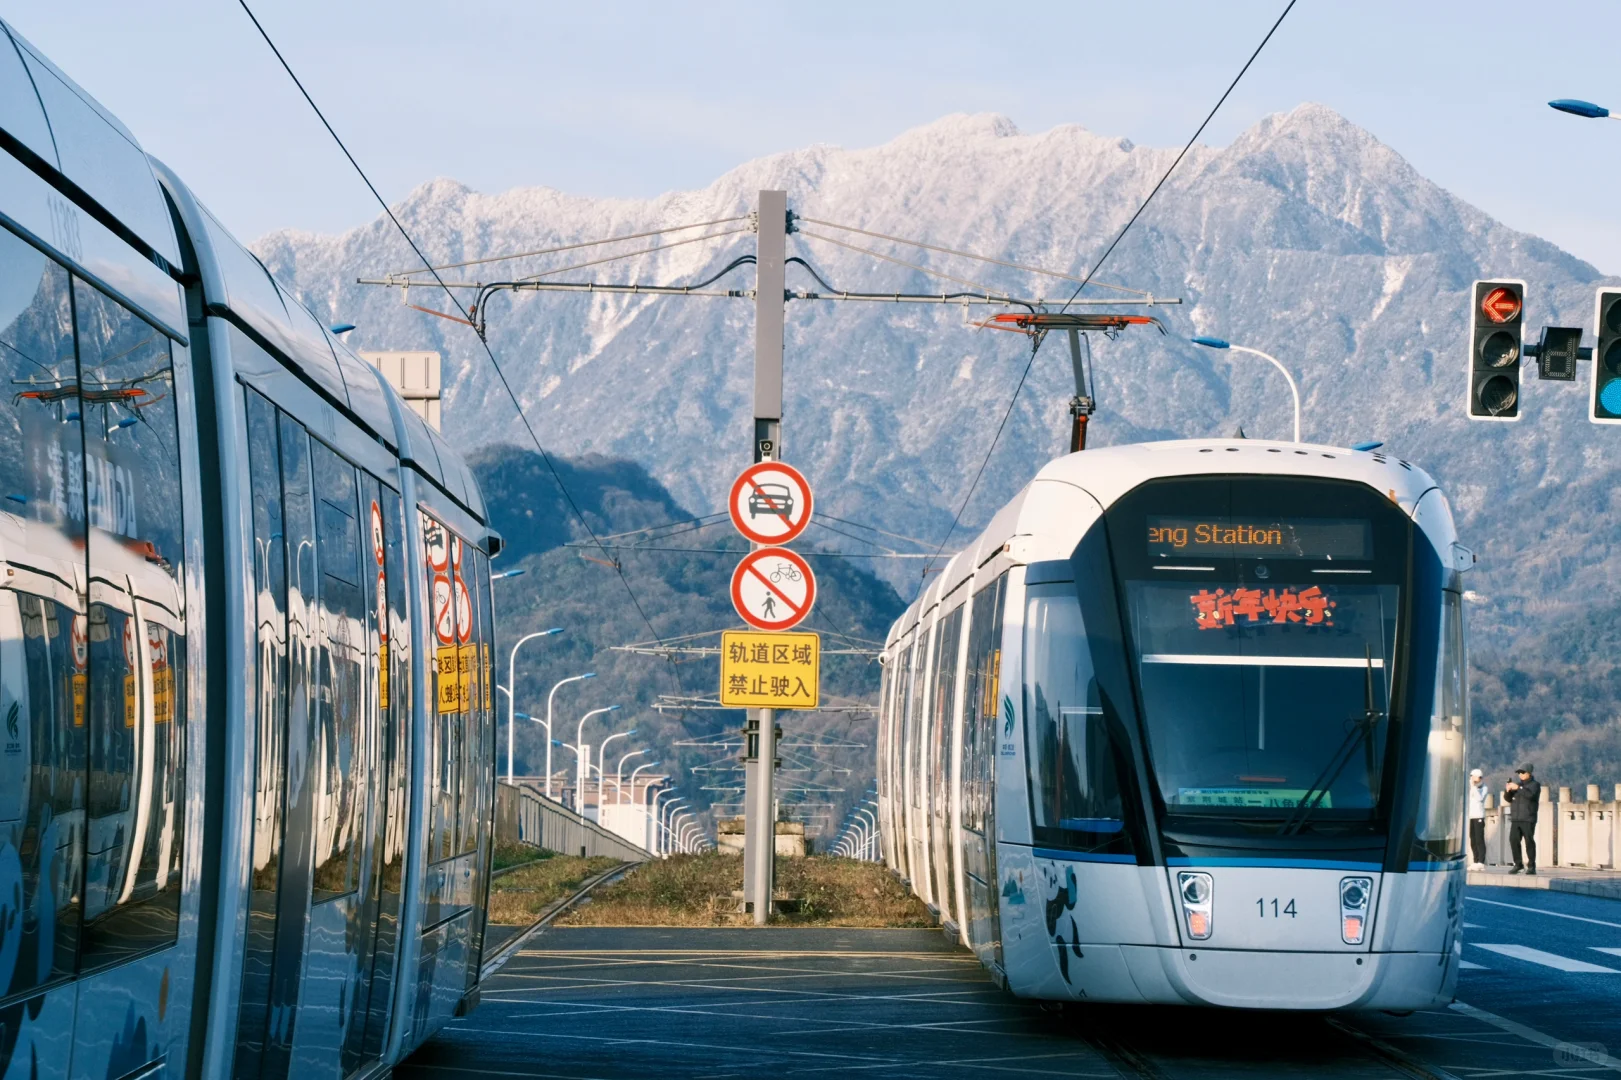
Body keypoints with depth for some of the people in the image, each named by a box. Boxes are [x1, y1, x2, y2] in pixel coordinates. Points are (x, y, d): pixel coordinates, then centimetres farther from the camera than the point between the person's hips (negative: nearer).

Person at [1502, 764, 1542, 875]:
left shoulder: (1534, 785, 3)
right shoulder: (1518, 784, 19)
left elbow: (1531, 794, -18)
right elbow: (1508, 798, 16)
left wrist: (1518, 788, -21)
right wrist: (1507, 791, -4)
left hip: (1528, 820, -6)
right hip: (1515, 819, 6)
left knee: (1529, 842, -8)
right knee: (1514, 841, -2)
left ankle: (1531, 866, -5)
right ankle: (1518, 865, 5)